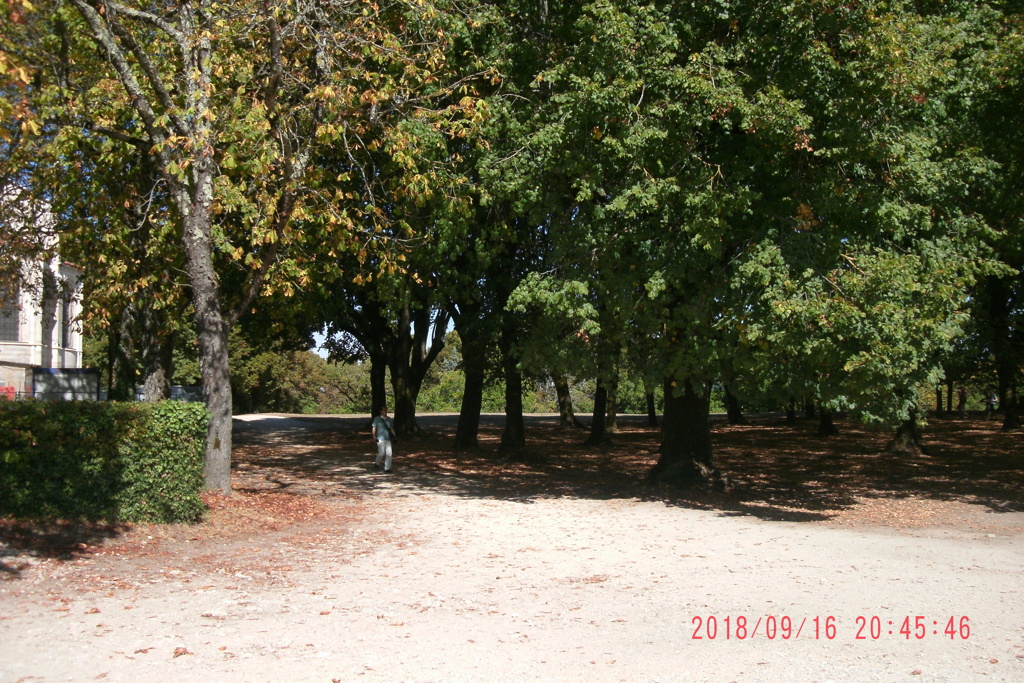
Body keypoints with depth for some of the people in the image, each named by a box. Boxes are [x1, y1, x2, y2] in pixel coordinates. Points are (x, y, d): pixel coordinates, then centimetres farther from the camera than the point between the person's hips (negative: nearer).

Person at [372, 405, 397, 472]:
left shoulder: (389, 419, 13)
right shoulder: (377, 419, 2)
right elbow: (374, 428, 1)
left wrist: (394, 436, 12)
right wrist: (374, 436, -8)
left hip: (388, 439, 4)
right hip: (381, 439, -4)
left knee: (389, 453, -1)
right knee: (381, 453, -7)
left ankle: (387, 468, 4)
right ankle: (377, 464, 21)